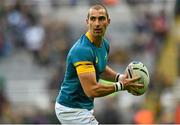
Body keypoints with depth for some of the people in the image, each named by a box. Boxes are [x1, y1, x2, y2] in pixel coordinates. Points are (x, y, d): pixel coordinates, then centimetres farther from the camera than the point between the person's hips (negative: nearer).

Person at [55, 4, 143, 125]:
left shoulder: (104, 44, 2)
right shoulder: (82, 50, -27)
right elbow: (92, 90, -31)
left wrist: (119, 77, 4)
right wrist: (121, 85, -21)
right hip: (72, 110, -10)